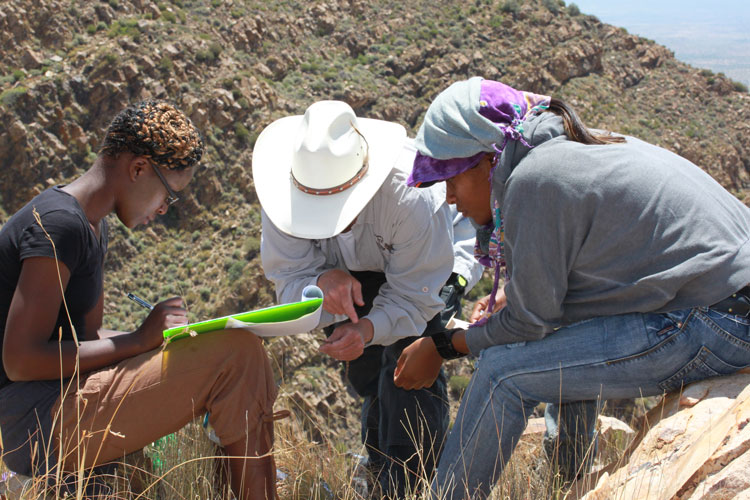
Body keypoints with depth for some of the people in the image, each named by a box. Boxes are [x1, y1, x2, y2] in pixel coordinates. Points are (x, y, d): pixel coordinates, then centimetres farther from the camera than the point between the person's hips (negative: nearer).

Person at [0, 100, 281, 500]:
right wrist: (140, 339, -16)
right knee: (237, 351, -19)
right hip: (39, 426, -10)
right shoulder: (59, 225, -17)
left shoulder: (92, 226, 14)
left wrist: (157, 335, 3)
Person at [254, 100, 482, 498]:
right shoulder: (286, 196, -31)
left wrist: (369, 329, -51)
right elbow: (289, 278, -28)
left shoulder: (410, 193, -41)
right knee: (365, 371, -1)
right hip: (347, 272, 4)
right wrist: (323, 283, -52)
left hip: (434, 263, -4)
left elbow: (414, 294, -32)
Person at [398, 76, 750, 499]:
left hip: (713, 329, -10)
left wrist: (441, 346, 3)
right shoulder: (576, 148, 12)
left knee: (504, 369, -9)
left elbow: (530, 322, -9)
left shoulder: (534, 179, -15)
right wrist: (513, 294, 18)